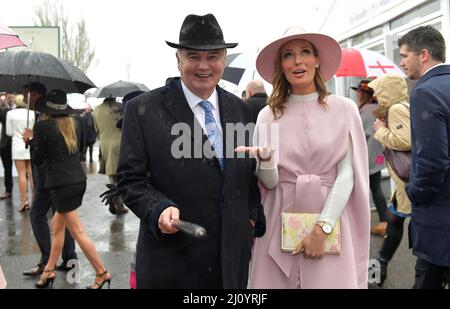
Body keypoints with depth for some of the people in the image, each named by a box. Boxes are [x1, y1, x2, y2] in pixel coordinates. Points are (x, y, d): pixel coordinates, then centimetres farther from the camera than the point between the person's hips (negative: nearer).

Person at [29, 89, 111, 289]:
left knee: (77, 231, 0)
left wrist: (32, 141, 13)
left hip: (62, 184, -8)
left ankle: (102, 274, 4)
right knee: (57, 225, 19)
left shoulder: (43, 126, -10)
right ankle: (49, 271, 29)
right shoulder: (71, 123, 8)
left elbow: (38, 159, -4)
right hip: (79, 180, 8)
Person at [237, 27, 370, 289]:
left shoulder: (344, 109, -2)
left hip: (331, 221, -1)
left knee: (329, 280, 7)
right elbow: (269, 182, -1)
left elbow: (347, 174, -5)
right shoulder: (268, 115, 1)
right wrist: (265, 159, -22)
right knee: (279, 281, 10)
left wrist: (322, 228, -13)